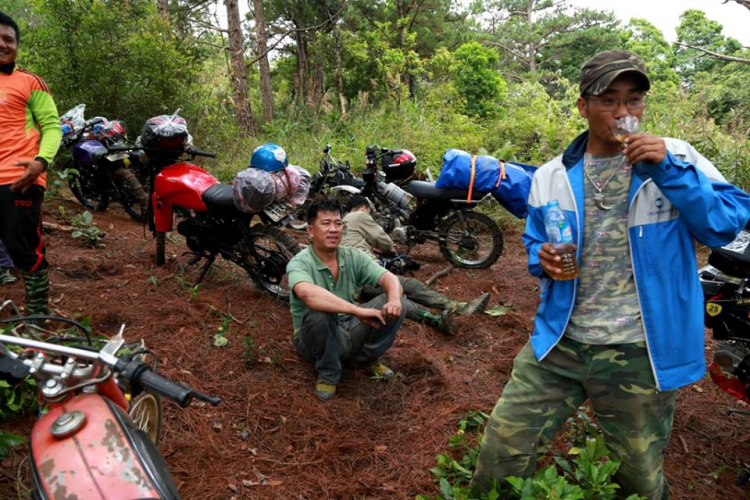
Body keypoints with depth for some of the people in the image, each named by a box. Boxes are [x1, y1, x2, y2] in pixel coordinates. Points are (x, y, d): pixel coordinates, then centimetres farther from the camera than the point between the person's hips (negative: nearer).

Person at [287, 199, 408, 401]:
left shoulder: (353, 256, -4)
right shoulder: (299, 263, -20)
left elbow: (389, 278, -12)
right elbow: (308, 294, -42)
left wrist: (394, 299, -36)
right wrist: (358, 310, -47)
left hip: (351, 332, 5)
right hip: (317, 339, -4)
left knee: (396, 304, -14)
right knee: (318, 312, -38)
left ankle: (367, 357, 8)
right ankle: (328, 374, -10)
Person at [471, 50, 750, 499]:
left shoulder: (676, 159, -2)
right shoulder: (552, 176, 5)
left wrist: (669, 170, -19)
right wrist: (544, 260, -7)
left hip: (641, 355, -1)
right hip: (559, 344, 2)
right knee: (501, 452, 2)